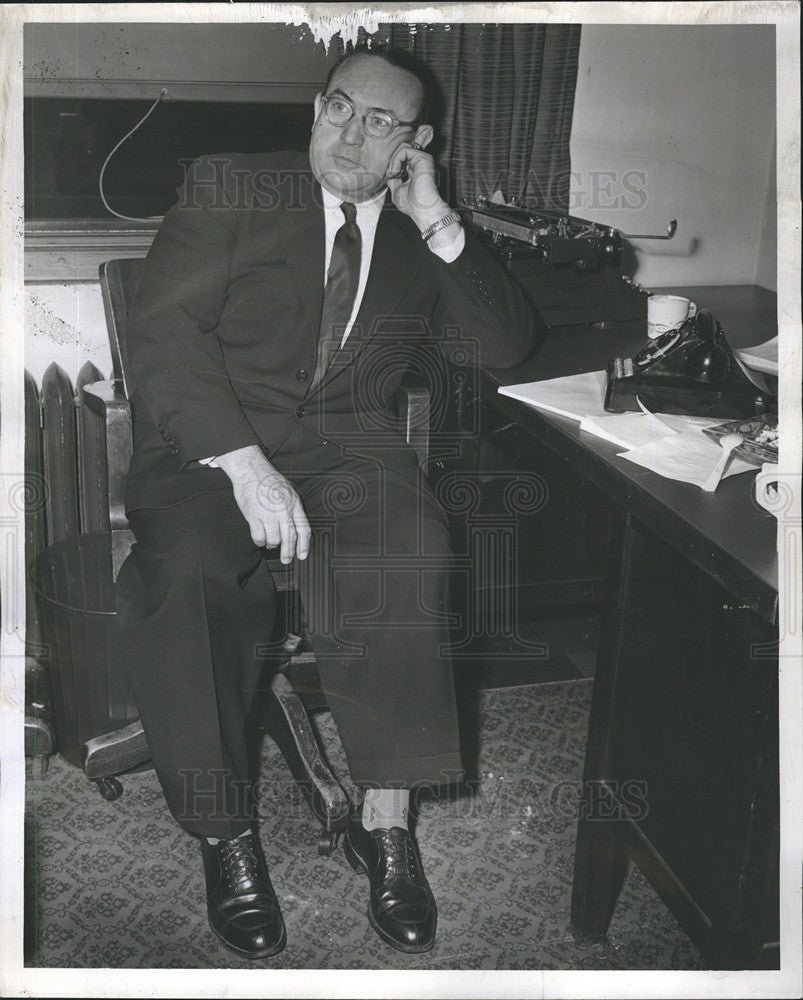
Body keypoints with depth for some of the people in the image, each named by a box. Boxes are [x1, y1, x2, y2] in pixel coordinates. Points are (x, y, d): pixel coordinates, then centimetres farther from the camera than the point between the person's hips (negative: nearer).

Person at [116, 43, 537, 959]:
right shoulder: (229, 189, 5)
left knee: (406, 553, -31)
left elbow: (509, 348, 7)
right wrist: (243, 461, -21)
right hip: (210, 439, -1)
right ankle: (226, 837, -16)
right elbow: (163, 328, -7)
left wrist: (438, 225, -2)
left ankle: (384, 821, -19)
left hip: (347, 443, 2)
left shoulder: (425, 237, 15)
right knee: (184, 572, -32)